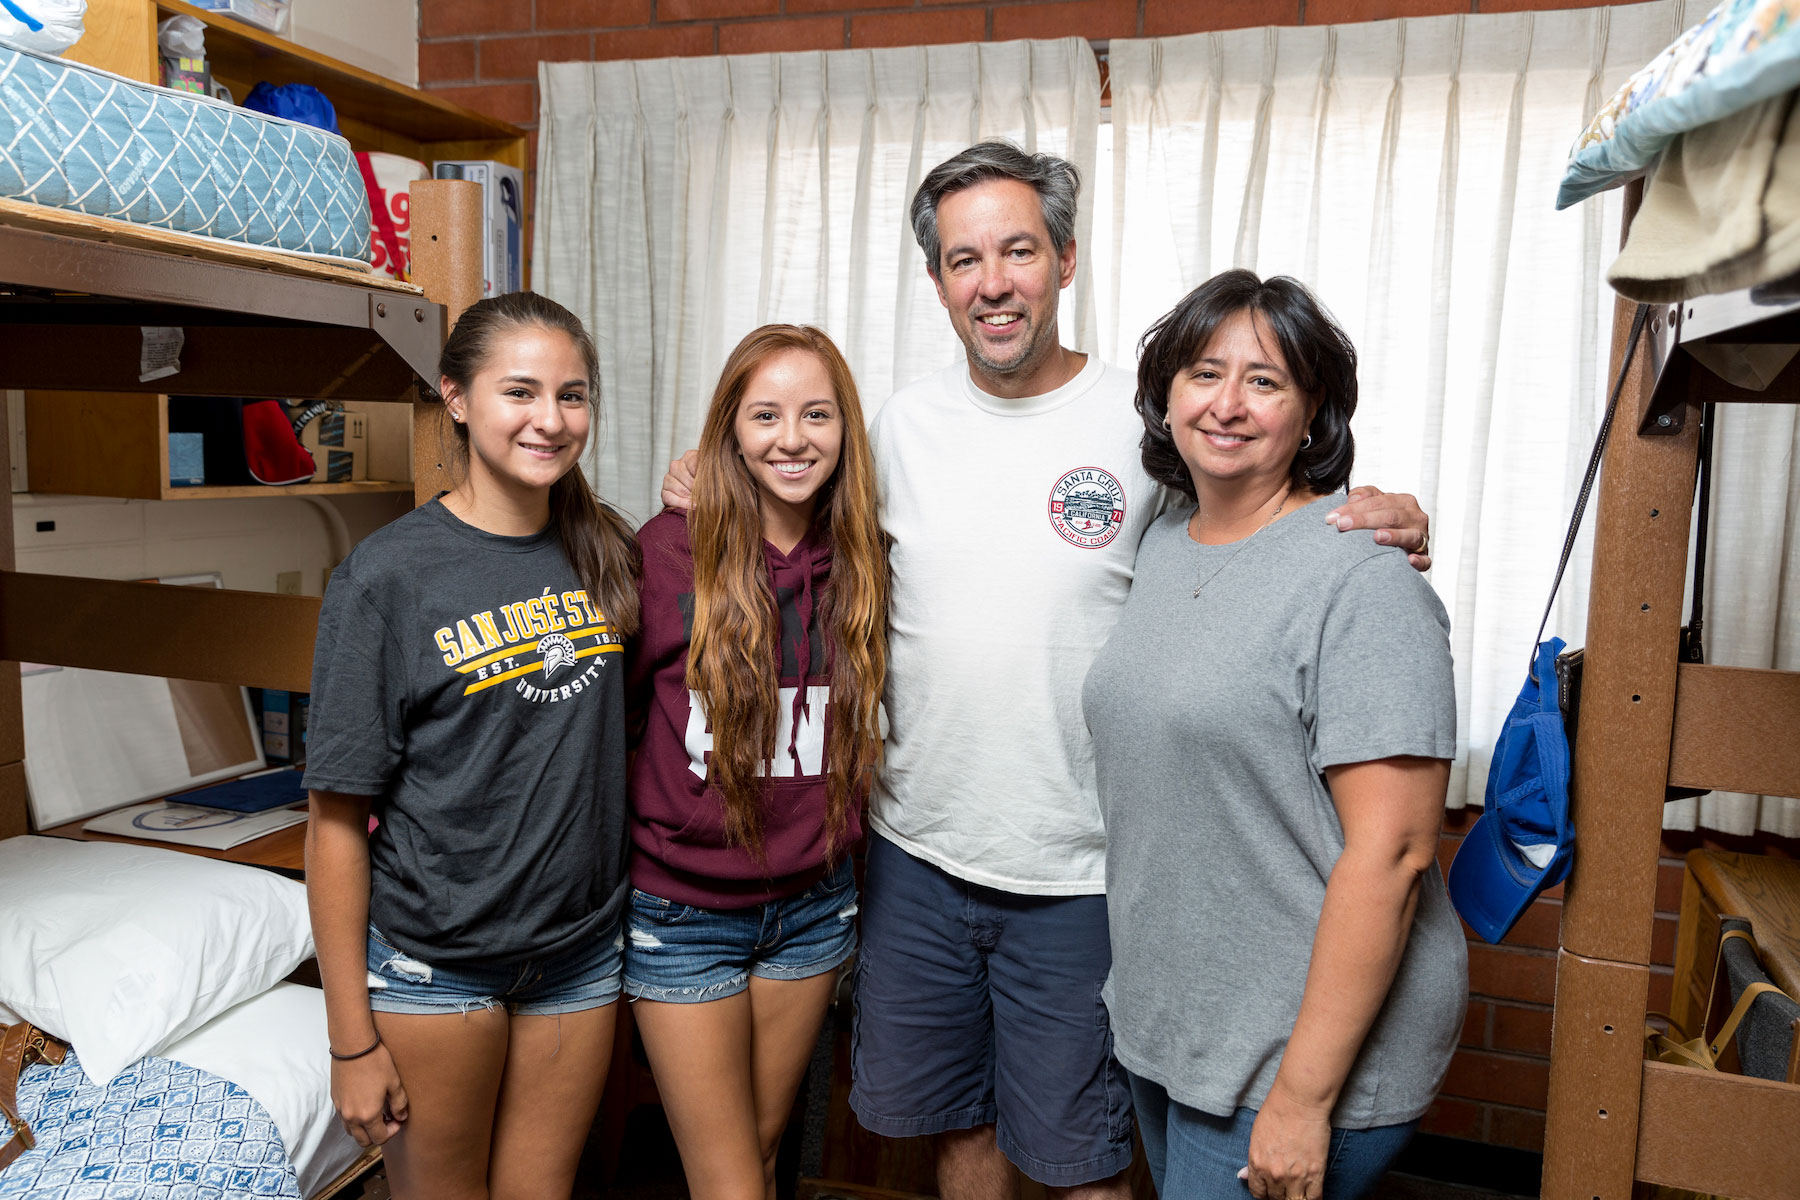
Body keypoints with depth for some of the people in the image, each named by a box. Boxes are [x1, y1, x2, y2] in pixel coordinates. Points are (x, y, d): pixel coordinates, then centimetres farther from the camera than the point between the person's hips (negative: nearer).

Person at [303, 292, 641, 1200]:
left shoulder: (606, 554, 0)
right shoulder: (387, 574, -14)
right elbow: (338, 818, -12)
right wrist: (351, 1040, -10)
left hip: (580, 947, 4)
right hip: (432, 958, -3)